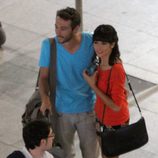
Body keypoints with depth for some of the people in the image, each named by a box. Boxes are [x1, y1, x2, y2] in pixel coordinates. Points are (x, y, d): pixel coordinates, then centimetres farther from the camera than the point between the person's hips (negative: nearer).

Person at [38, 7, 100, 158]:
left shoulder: (90, 42, -20)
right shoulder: (48, 45, -19)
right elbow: (44, 76, -13)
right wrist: (45, 98, -30)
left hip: (87, 109, 0)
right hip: (61, 110, 0)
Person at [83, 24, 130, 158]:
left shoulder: (116, 70, -33)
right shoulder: (102, 61, -7)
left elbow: (116, 106, -29)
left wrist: (93, 86, -26)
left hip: (115, 122, -8)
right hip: (103, 116, 8)